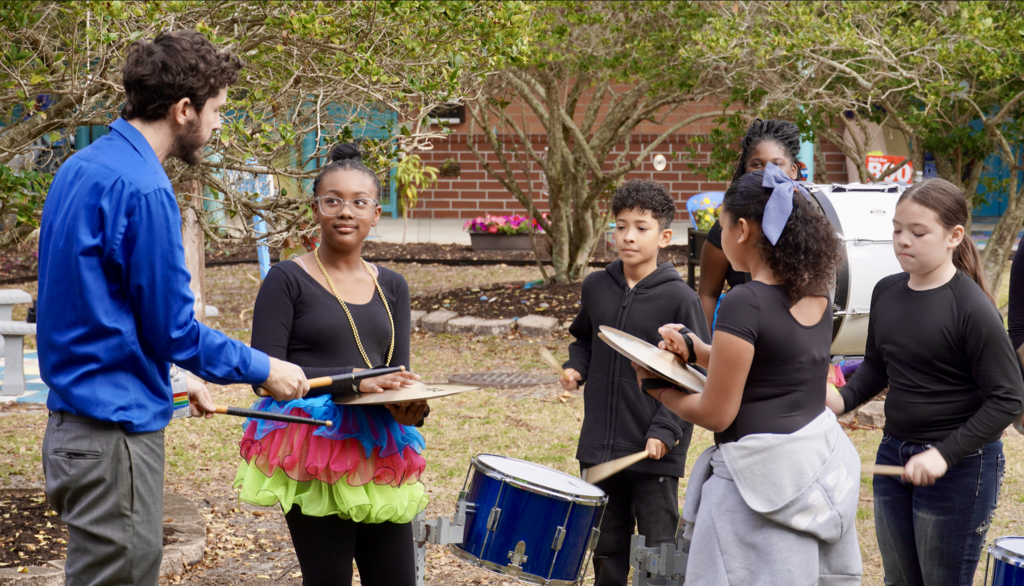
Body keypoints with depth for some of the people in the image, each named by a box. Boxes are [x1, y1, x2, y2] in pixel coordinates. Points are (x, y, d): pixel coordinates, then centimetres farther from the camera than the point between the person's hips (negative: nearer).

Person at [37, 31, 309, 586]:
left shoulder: (79, 168, 11)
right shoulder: (144, 190, -19)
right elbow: (172, 327, -16)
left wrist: (170, 379, 20)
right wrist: (263, 370, -3)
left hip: (72, 418, 10)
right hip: (113, 435, -10)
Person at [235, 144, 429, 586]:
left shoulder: (391, 287, 14)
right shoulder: (288, 280, -3)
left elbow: (397, 373, 13)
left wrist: (410, 407, -11)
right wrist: (352, 382, -18)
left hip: (379, 454, 5)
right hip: (312, 457, -5)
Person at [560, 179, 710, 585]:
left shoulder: (679, 299, -10)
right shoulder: (596, 287, 5)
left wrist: (665, 430, -18)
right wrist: (576, 367, 3)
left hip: (656, 452, -5)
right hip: (600, 449, 5)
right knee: (607, 551, 15)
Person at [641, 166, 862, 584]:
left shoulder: (743, 305, -19)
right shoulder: (815, 295, 5)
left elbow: (715, 414, -16)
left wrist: (657, 387, 1)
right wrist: (695, 350, 11)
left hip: (763, 475, -9)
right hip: (822, 460, 9)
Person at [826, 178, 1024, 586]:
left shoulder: (972, 308, -19)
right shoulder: (887, 292, 2)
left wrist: (944, 454, -24)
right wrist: (843, 399, -3)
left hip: (959, 466, -7)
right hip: (894, 455, 7)